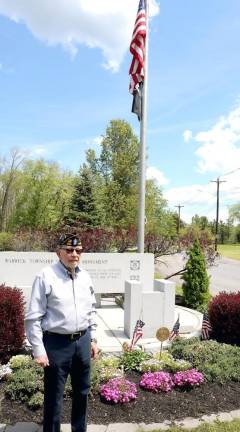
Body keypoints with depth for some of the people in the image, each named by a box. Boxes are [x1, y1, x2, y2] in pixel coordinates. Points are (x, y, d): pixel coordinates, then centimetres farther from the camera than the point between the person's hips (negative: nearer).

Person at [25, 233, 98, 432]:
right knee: (54, 396, 9)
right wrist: (39, 350, -14)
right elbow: (33, 318, -14)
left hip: (82, 341, 6)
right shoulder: (46, 276, -15)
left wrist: (93, 339, 12)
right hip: (57, 343, -5)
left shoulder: (85, 277, 3)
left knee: (82, 392, 21)